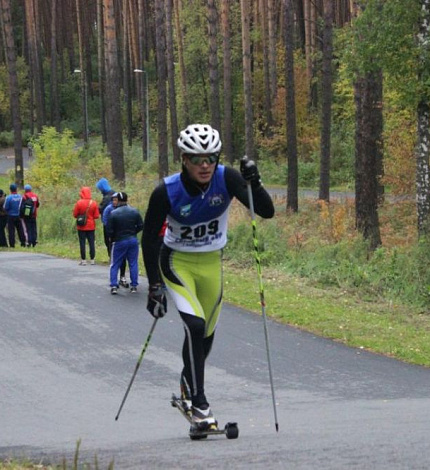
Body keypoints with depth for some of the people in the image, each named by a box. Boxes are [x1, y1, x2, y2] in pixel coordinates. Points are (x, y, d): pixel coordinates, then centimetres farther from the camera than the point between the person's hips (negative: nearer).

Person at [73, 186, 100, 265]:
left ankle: (83, 260, 2)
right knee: (91, 242, 8)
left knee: (82, 243, 3)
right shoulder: (94, 203, -7)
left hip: (81, 226, -2)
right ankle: (92, 260, 10)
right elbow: (96, 216, -4)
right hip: (91, 226, 2)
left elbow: (75, 215, -6)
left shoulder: (79, 203, -12)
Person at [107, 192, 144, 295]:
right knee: (133, 264, 10)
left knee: (115, 265, 7)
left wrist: (112, 238, 8)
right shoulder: (135, 212, -3)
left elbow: (109, 230, -11)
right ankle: (134, 286, 10)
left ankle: (114, 286, -1)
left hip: (119, 241, -2)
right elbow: (140, 226, 1)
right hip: (133, 240, 2)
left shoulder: (113, 214, -13)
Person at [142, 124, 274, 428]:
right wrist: (155, 287, -16)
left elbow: (267, 212, -22)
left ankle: (187, 387, 40)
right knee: (195, 325, -22)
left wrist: (254, 183, -40)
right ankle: (198, 402, -14)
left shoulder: (227, 179, -19)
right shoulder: (167, 192, -24)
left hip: (212, 263, 3)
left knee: (207, 333, 13)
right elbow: (149, 238, -14)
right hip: (176, 262, -3)